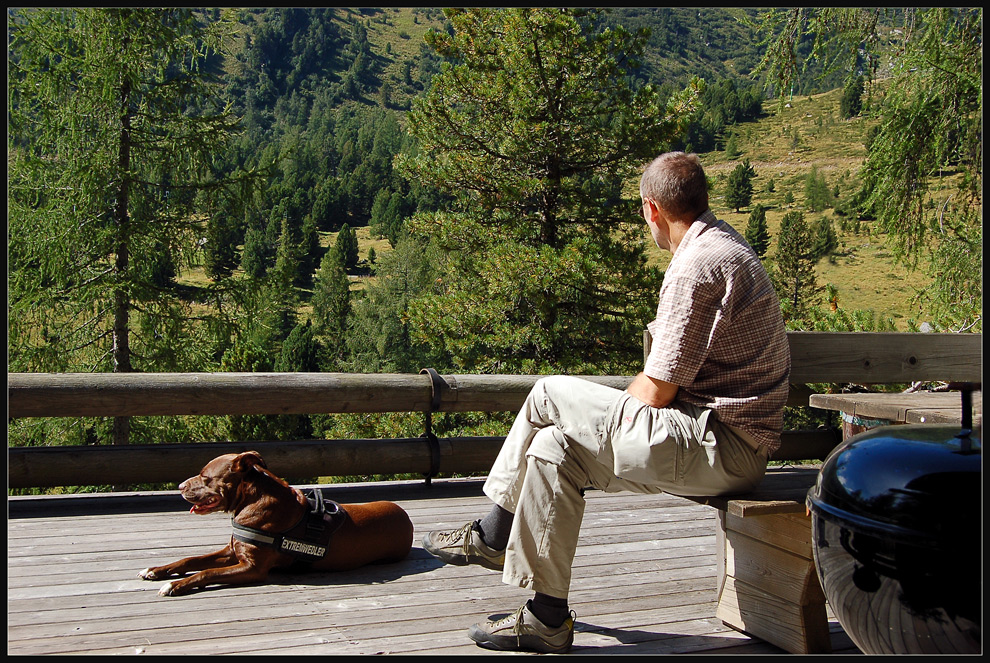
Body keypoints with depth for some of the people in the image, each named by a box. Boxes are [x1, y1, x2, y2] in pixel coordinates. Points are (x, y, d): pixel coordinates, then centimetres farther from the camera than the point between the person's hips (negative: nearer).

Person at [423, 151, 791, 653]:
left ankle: (493, 535, 6)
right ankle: (547, 616, 11)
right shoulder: (726, 246, 17)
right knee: (554, 446, 6)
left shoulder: (699, 264, -17)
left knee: (550, 395, -11)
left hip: (721, 444, -10)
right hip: (732, 445, 10)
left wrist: (618, 408, 4)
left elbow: (656, 393, -16)